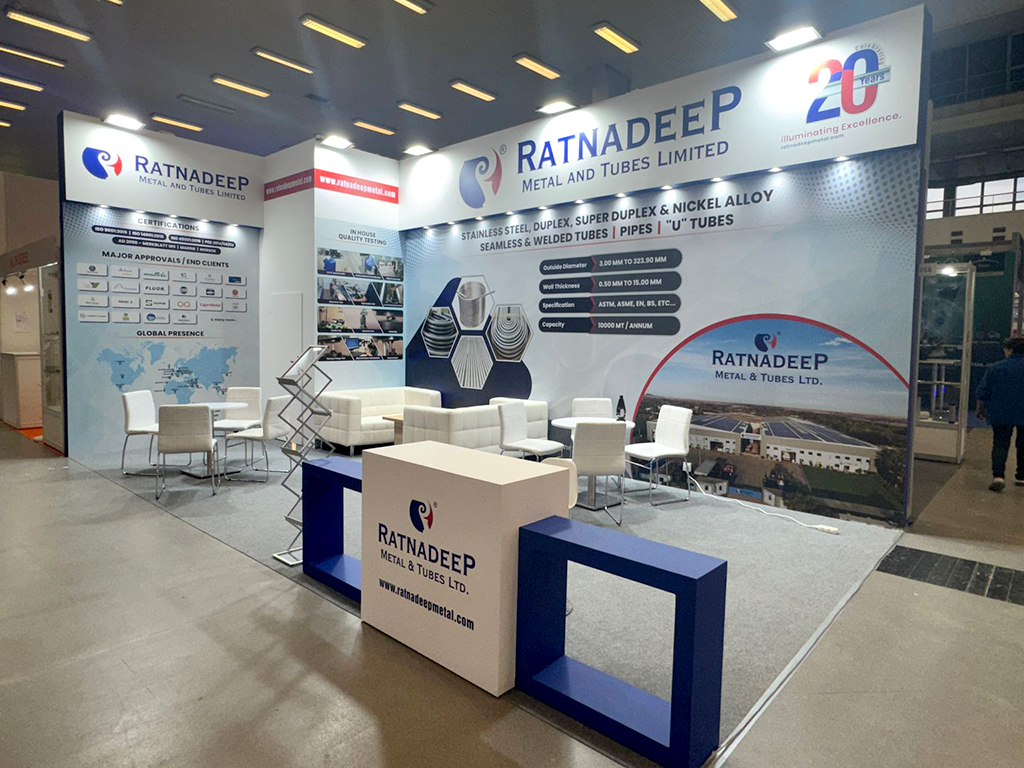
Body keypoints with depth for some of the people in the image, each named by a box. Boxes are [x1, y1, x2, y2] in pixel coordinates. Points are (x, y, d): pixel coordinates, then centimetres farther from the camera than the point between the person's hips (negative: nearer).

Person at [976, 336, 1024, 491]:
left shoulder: (995, 368, -5)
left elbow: (983, 393, -1)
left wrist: (980, 409, 11)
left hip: (1001, 414, -1)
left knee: (1000, 444, 2)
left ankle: (998, 475, -13)